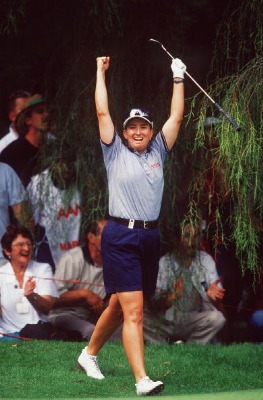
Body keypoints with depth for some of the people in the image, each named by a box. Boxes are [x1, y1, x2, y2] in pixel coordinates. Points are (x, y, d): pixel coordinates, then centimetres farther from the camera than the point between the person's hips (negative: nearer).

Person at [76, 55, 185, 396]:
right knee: (133, 311, -13)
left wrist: (178, 79, 14)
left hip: (150, 237, 5)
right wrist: (100, 73, 6)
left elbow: (176, 116, 13)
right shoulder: (116, 153, 3)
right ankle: (142, 380, -20)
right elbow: (103, 113, -1)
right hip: (121, 236, -5)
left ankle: (90, 354, 38)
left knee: (120, 305, 17)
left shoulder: (158, 153, 14)